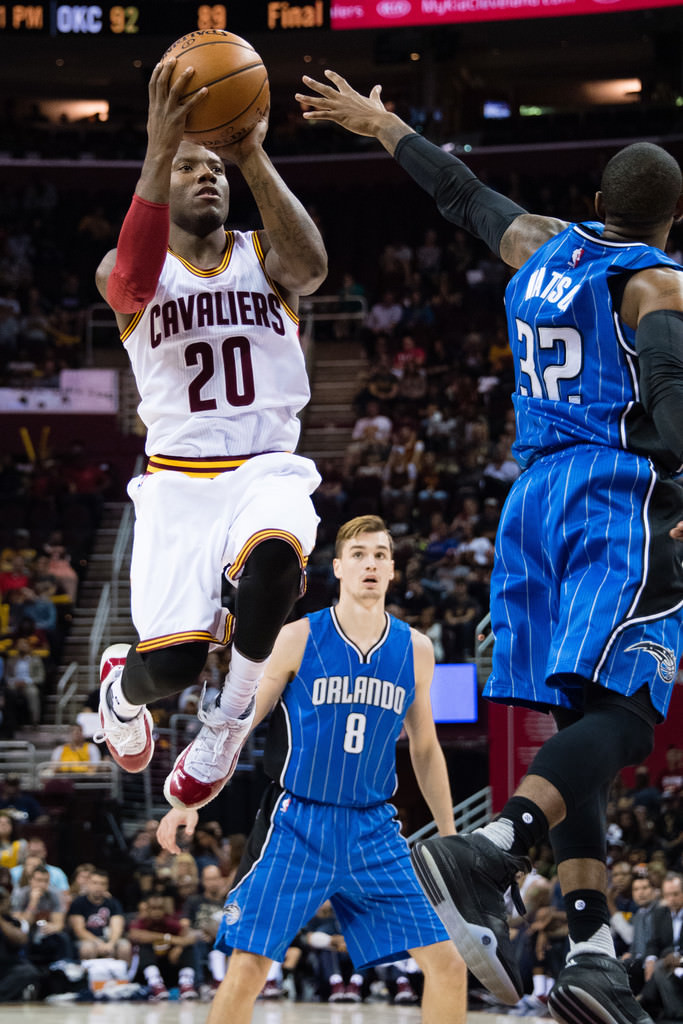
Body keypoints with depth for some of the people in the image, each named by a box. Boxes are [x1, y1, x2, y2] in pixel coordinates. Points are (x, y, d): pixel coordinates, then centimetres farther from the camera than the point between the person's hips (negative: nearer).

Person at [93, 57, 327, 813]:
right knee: (170, 664, -17)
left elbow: (310, 265, -18)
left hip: (267, 468, 0)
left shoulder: (262, 257, 9)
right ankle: (120, 686, 25)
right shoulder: (126, 270, 5)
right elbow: (134, 283, -23)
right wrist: (159, 151, -32)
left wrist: (251, 155, -27)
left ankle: (227, 725, -13)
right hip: (177, 478, 0)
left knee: (273, 553, -37)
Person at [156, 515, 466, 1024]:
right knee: (247, 969, -10)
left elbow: (425, 749, 17)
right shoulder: (299, 638, -4)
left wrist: (450, 837, 17)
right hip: (295, 825, -3)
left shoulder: (415, 650, 6)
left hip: (373, 829, 3)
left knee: (448, 964, -3)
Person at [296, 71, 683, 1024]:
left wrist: (380, 124, 45)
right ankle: (488, 856, -41)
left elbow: (461, 190, 31)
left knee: (578, 719, 5)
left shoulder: (540, 245, 15)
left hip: (535, 496, 8)